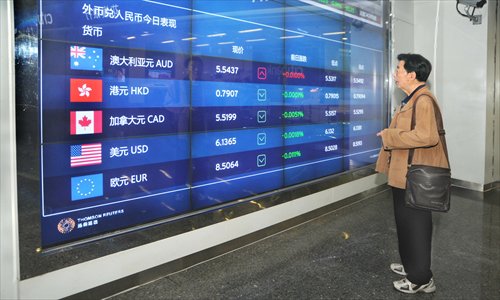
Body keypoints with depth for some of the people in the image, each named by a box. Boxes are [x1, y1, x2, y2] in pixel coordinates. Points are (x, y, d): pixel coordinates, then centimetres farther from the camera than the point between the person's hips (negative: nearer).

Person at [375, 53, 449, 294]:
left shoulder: (423, 100, -20)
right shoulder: (410, 100, 14)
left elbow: (427, 136, -33)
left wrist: (390, 136, -24)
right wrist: (389, 136, 8)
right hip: (403, 174, 10)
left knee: (416, 225, 2)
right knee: (405, 222, 21)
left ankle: (421, 279, 17)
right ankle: (412, 266, 37)